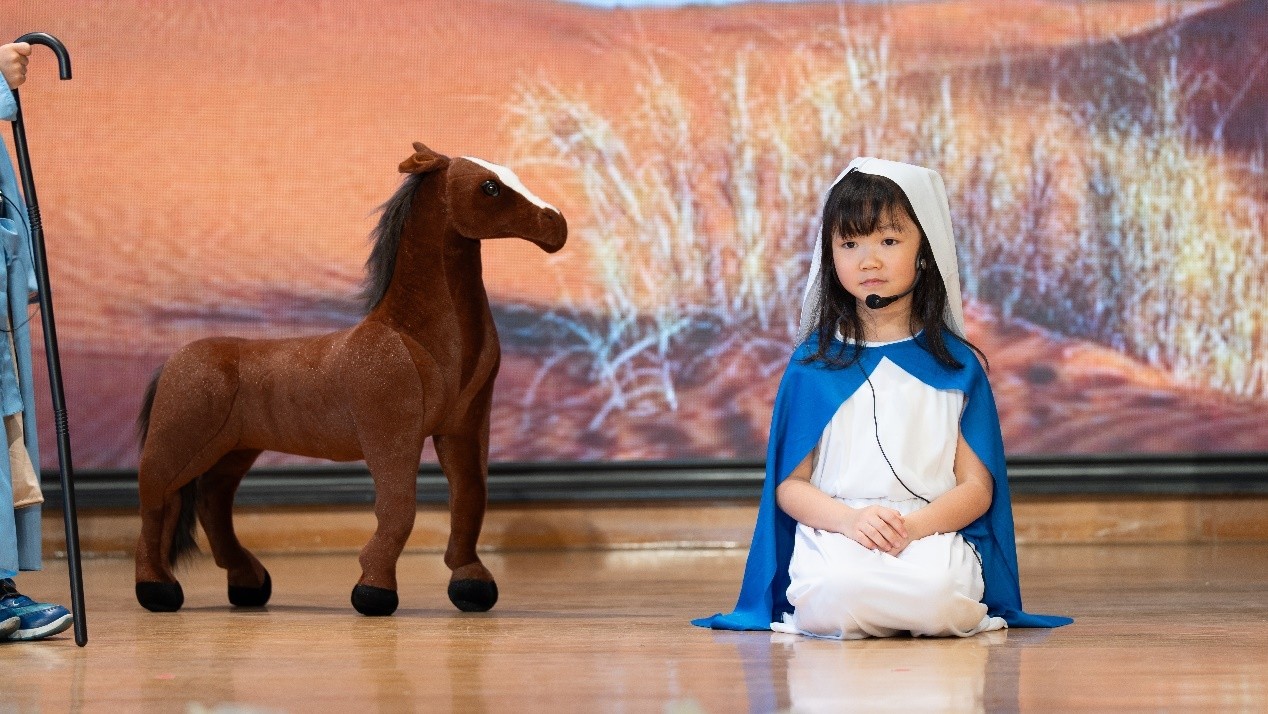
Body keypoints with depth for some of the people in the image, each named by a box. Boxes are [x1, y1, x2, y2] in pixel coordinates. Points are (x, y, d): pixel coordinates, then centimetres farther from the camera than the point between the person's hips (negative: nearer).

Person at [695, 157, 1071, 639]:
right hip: (833, 534, 0)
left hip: (931, 533, 0)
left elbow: (976, 488, 6)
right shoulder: (814, 363, 11)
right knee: (835, 592, -36)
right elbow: (790, 484, 7)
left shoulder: (955, 364, 10)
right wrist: (851, 519, -13)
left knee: (938, 594, -36)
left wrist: (913, 525, -13)